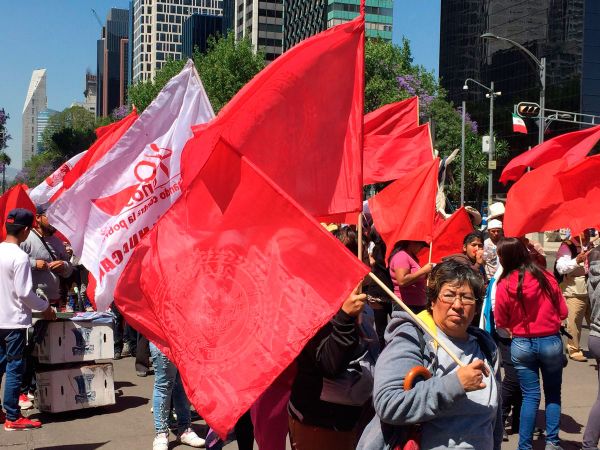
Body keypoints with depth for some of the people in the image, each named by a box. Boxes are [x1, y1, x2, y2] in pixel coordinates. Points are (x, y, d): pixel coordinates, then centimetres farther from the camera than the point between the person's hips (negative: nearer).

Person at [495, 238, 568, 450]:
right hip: (551, 342, 0)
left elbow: (501, 323, -2)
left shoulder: (504, 285, -11)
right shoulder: (547, 277, -7)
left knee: (530, 397, 8)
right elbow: (563, 312, 1)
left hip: (521, 345, 0)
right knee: (553, 394, 17)